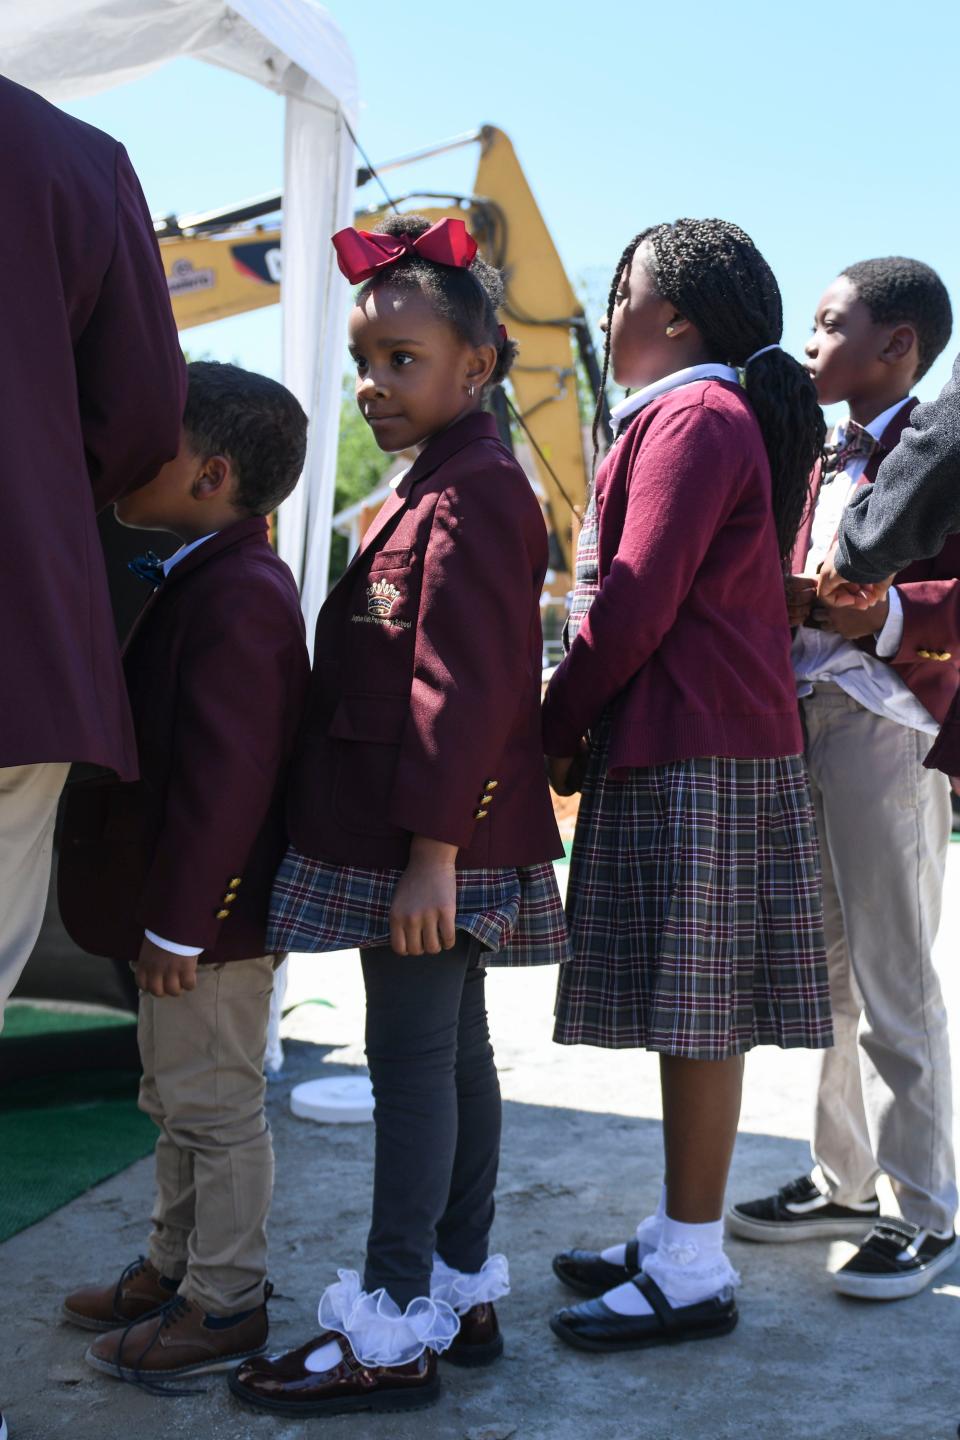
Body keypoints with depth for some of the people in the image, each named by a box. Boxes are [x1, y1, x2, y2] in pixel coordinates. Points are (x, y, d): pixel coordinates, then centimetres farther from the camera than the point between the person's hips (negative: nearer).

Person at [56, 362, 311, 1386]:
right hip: (180, 907, 11)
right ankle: (172, 1265, 36)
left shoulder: (237, 594, -22)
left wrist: (179, 921, -23)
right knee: (177, 1098, 21)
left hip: (214, 915, -11)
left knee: (215, 1105, 2)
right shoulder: (198, 578, 13)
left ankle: (223, 1303, 15)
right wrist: (161, 915, 18)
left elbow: (224, 775, -26)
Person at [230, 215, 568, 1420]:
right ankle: (461, 1290, 26)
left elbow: (466, 689, -21)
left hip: (431, 844, -10)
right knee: (453, 1053, 14)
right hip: (423, 841, 10)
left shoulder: (471, 495, -14)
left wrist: (433, 852, -23)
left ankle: (394, 1328, 4)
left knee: (415, 1061, -5)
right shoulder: (441, 487, 18)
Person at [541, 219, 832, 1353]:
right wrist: (587, 728, 17)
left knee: (695, 1015, -5)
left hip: (691, 765, -10)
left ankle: (693, 1272, 3)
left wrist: (556, 730, -7)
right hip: (699, 750, 10)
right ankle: (680, 1235, 21)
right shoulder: (723, 418, 22)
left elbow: (637, 603, -18)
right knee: (690, 1015, 13)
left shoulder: (693, 419, -11)